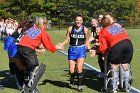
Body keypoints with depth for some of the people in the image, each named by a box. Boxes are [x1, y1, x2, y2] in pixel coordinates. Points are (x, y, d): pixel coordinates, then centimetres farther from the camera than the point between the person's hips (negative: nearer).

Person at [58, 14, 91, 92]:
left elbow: (86, 41, 9)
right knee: (71, 71, 2)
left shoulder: (85, 29, -2)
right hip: (72, 50, 1)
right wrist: (61, 44, -17)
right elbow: (67, 40, 0)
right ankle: (72, 78, 40)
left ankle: (80, 85, 7)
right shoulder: (70, 29, -3)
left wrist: (89, 48, -3)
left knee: (79, 68, -13)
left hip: (81, 50, -1)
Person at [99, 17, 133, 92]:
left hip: (116, 46, -4)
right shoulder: (117, 25, 27)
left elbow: (103, 46, 8)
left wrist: (104, 54, 23)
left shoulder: (103, 32, 13)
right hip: (128, 43, 5)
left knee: (114, 67, 10)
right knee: (125, 66, 16)